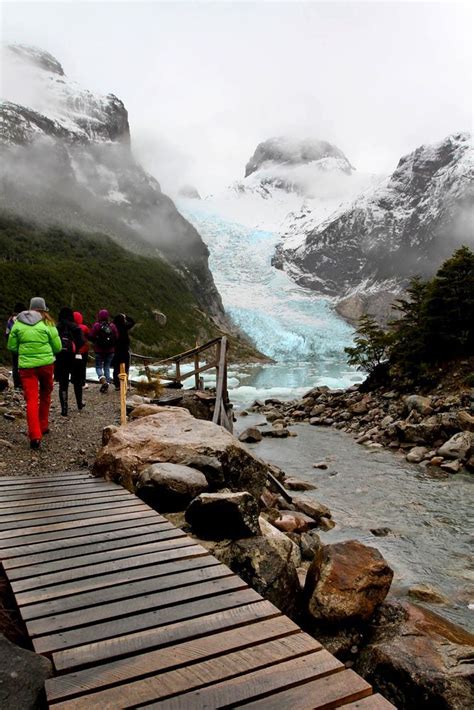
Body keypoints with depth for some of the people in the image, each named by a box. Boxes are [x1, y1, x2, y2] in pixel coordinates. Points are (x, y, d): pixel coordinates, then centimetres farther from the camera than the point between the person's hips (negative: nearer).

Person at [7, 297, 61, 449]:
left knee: (31, 399, -2)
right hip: (46, 363, 0)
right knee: (45, 395, 20)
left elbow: (11, 346, 7)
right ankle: (43, 426, 31)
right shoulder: (47, 323, -1)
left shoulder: (18, 323, 4)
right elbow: (57, 347, 0)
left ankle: (35, 436, -13)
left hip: (26, 365, 0)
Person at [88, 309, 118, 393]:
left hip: (99, 350, -3)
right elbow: (117, 338, 0)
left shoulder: (96, 325, -10)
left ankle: (102, 379, -18)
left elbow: (91, 337, -11)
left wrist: (94, 342, 10)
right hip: (110, 351, 3)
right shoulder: (112, 326, -2)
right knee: (107, 367, 13)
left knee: (98, 367, 8)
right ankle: (107, 382, 6)